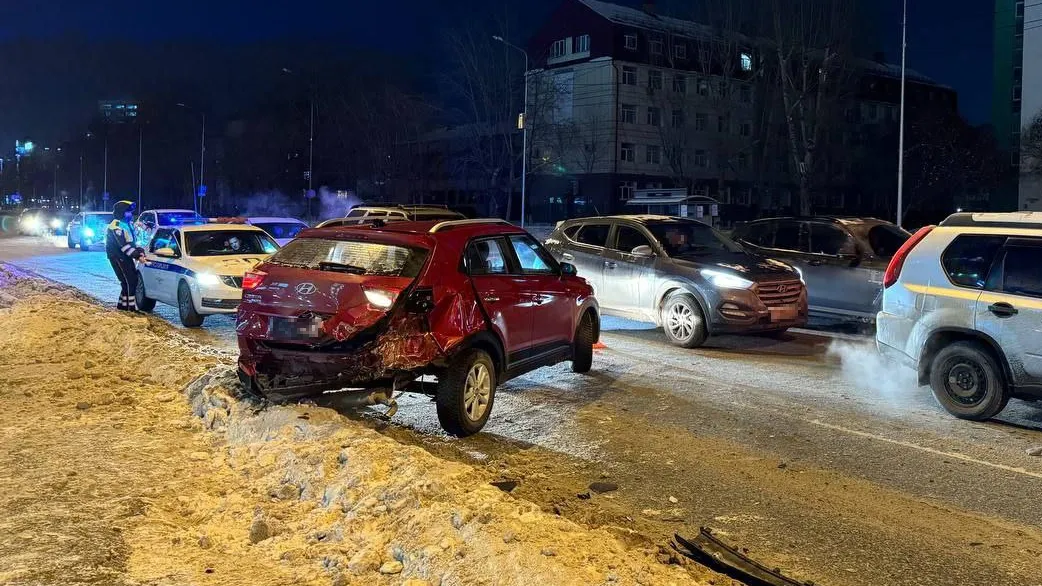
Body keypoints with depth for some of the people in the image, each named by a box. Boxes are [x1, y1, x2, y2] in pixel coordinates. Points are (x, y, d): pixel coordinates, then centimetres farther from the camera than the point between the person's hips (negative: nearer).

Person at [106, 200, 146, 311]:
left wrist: (139, 251, -1)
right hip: (118, 257, -9)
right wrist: (137, 255, -27)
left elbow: (132, 242, 17)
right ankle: (130, 306, -11)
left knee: (133, 279, 8)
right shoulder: (117, 226, -16)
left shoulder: (127, 224, 15)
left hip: (125, 256, 9)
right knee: (129, 281, -12)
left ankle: (123, 304, 16)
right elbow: (123, 245, -24)